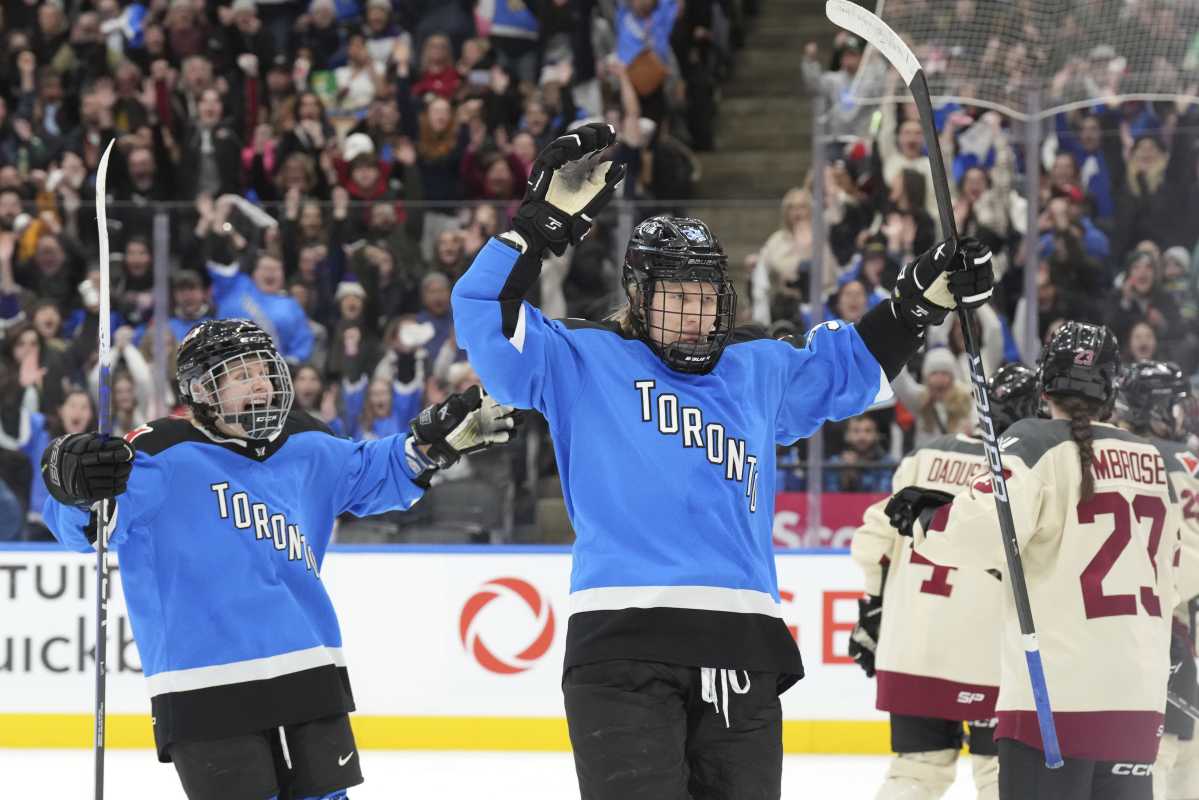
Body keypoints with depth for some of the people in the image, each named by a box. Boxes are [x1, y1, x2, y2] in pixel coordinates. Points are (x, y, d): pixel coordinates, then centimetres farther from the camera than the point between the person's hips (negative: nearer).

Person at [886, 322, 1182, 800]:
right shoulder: (1151, 460, 12)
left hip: (1057, 687, -6)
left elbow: (986, 529, -20)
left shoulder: (1035, 443, -6)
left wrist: (924, 520, -2)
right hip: (1137, 691, 6)